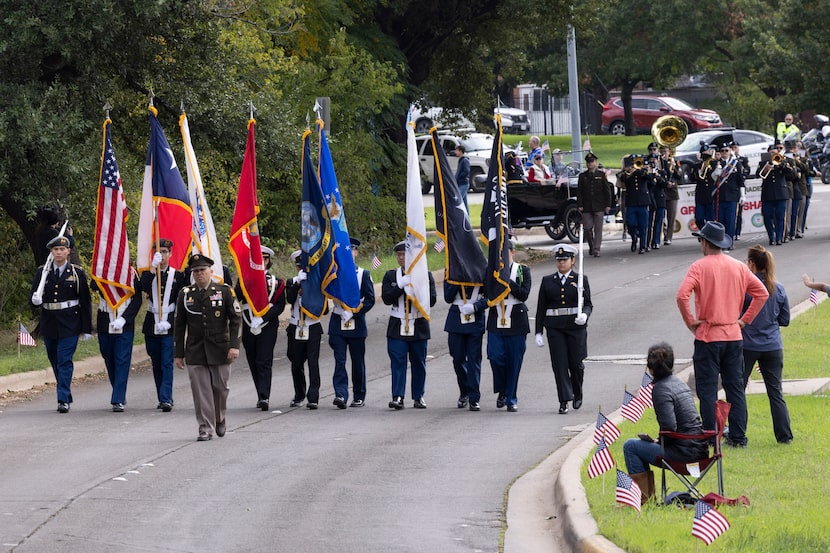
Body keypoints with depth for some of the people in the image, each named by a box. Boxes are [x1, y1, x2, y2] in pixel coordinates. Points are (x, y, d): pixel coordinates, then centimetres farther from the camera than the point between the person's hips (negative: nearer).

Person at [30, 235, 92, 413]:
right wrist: (36, 300, -20)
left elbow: (85, 302, 1)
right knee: (55, 363, 11)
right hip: (49, 323, 3)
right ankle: (67, 395, 26)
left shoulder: (77, 273, 0)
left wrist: (87, 329, -2)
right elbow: (34, 297, 6)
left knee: (65, 361, -12)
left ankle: (63, 400, -14)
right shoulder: (42, 272, 6)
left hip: (69, 324, -3)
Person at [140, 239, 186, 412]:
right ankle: (162, 398, 16)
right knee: (156, 364, 8)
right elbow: (144, 288, -14)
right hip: (151, 325, 3)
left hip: (169, 326, -3)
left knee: (167, 363, -12)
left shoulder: (177, 275, 4)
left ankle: (166, 399, -18)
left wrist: (169, 322, -10)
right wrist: (153, 266, -20)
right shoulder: (148, 273, 9)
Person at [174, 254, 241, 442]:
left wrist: (234, 345, -11)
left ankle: (220, 419, 32)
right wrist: (179, 354, 6)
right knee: (201, 390, -4)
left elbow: (235, 319, -1)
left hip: (219, 349, -1)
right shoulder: (185, 294, 6)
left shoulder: (224, 291, 0)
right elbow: (179, 326, 9)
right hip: (195, 352, 1)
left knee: (220, 387, 7)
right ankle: (206, 428, 0)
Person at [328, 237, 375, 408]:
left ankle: (359, 397, 17)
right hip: (338, 322, 0)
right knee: (339, 360, -11)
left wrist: (353, 312, -11)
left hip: (356, 324, 0)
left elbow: (370, 300, 0)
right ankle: (341, 394, -18)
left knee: (358, 362, 7)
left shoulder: (364, 274, 4)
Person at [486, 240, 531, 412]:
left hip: (516, 321, -1)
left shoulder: (522, 270, 4)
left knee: (514, 361, 0)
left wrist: (507, 281, -16)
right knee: (495, 356, -11)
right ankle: (502, 391, 12)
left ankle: (511, 398, 10)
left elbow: (524, 294, -8)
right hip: (496, 321, 1)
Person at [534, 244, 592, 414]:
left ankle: (577, 394, 29)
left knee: (576, 363, 3)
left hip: (576, 325, -1)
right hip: (555, 328, 1)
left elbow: (588, 304, 5)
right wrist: (539, 333, 3)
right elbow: (541, 308, 9)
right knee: (559, 364, -6)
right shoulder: (548, 281, 9)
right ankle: (564, 401, -5)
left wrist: (584, 315, -19)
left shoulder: (581, 280, 5)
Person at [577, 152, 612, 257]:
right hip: (587, 207, 1)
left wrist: (608, 205, -1)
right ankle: (591, 246, 22)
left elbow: (607, 190, 5)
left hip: (599, 206, -1)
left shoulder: (601, 175, 6)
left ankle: (596, 249, -4)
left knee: (598, 228, -4)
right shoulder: (582, 176, 9)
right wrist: (579, 205, -3)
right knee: (587, 228, 1)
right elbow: (579, 192, 7)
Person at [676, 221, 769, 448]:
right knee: (735, 388, 10)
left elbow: (682, 295, -23)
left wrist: (690, 321, -11)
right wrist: (745, 319, 9)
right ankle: (738, 436, 10)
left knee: (707, 389, 1)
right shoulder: (738, 267, 5)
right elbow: (762, 293, 7)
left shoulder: (700, 267, -10)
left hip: (708, 336, -5)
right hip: (734, 336, 5)